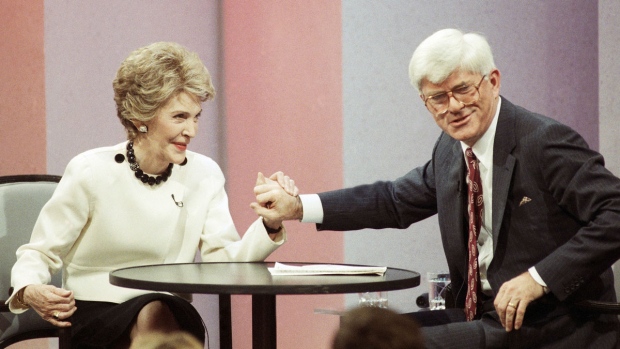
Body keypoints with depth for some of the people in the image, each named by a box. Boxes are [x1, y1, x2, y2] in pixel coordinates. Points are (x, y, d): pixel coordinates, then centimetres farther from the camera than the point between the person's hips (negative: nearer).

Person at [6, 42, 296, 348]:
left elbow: (225, 259, -4)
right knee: (151, 314, -35)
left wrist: (270, 225, -22)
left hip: (170, 316, 3)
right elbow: (39, 253, 0)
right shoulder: (91, 173, -7)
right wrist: (29, 291, -22)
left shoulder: (204, 176, 4)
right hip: (93, 312, -3)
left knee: (158, 316, -33)